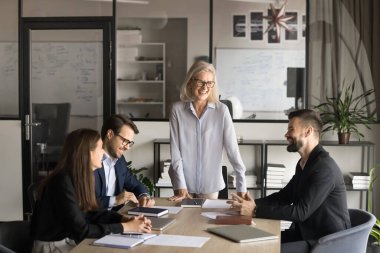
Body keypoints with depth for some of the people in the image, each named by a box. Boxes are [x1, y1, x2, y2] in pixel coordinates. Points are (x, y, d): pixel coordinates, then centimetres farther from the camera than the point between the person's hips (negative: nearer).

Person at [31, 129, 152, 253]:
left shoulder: (81, 177, 2)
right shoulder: (63, 182, -23)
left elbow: (92, 213, 8)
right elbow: (80, 231, -24)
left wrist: (126, 219, -5)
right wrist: (126, 227, -21)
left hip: (70, 241, 7)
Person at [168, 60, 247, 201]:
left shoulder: (221, 110, -8)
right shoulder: (177, 109, -5)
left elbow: (232, 148, -9)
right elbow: (175, 149, -6)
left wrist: (241, 186, -13)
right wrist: (181, 186, -12)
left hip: (210, 183, 0)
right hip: (184, 183, 1)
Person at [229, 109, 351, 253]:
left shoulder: (324, 167, -21)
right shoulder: (303, 163, 11)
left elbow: (301, 211, -26)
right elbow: (285, 195, 18)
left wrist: (256, 211, -27)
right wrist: (254, 203, -1)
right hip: (305, 233, 9)